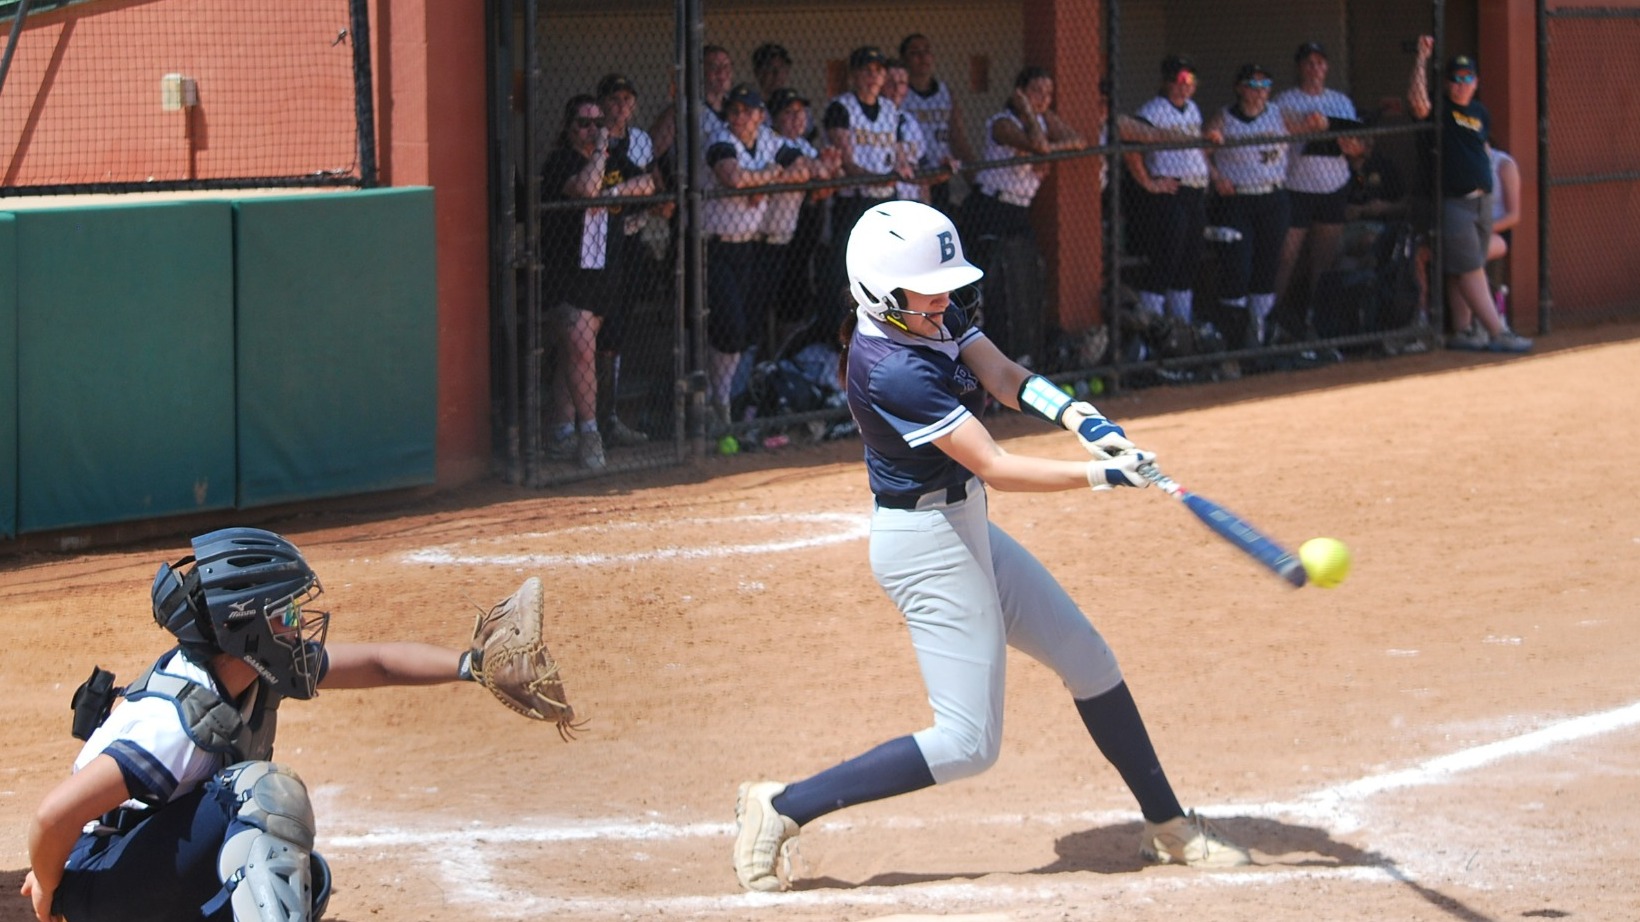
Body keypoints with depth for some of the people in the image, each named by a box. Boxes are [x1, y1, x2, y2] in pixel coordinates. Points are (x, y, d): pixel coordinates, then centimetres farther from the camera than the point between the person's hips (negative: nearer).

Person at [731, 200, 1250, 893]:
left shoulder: (933, 318, 0)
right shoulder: (892, 371, -28)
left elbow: (1005, 380, -7)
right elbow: (995, 466, -28)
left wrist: (1079, 417, -26)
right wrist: (1101, 474, -29)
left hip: (966, 531, 10)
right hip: (926, 547, -10)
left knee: (1089, 662, 16)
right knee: (968, 744, -8)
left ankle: (1168, 826, 29)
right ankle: (783, 809, -2)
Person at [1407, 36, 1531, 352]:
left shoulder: (1480, 113, 15)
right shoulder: (1439, 109, -5)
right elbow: (1418, 101, -26)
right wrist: (1422, 58, -25)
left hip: (1482, 201, 7)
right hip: (1453, 203, -7)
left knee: (1463, 273, 10)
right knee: (1470, 270, -7)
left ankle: (1463, 332, 14)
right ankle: (1498, 333, -11)